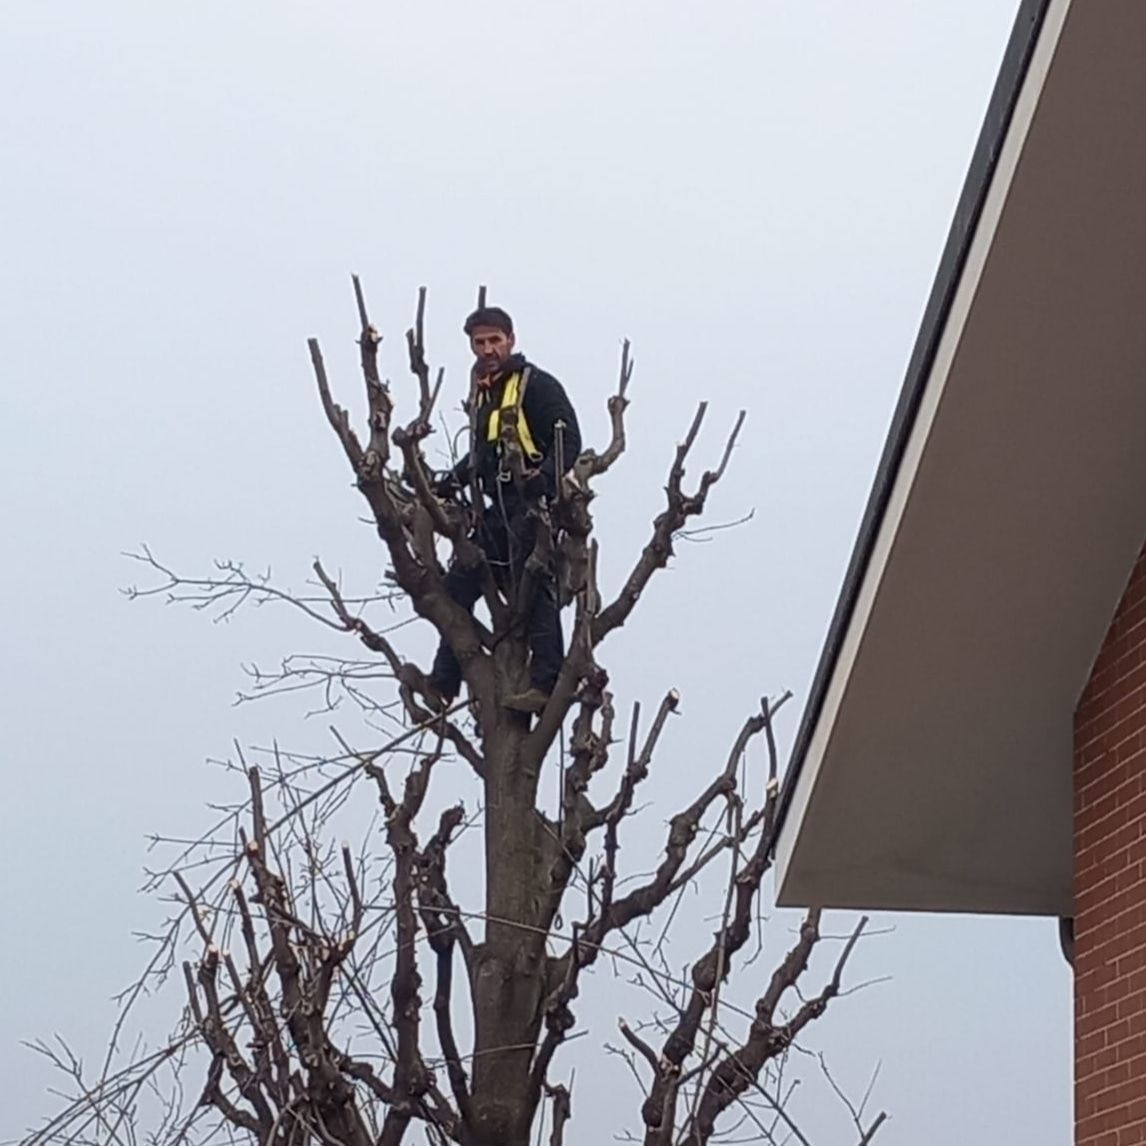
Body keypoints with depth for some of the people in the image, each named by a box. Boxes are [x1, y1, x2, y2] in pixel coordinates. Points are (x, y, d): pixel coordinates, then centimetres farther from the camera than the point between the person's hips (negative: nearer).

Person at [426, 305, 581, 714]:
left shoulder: (537, 385, -6)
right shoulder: (482, 392, 20)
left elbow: (569, 442, -14)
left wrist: (542, 478, -28)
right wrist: (447, 485, 27)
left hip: (532, 506, -9)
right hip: (497, 509, 9)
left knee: (533, 593, -13)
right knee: (457, 587, 9)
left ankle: (546, 682, -13)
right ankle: (443, 685, 14)